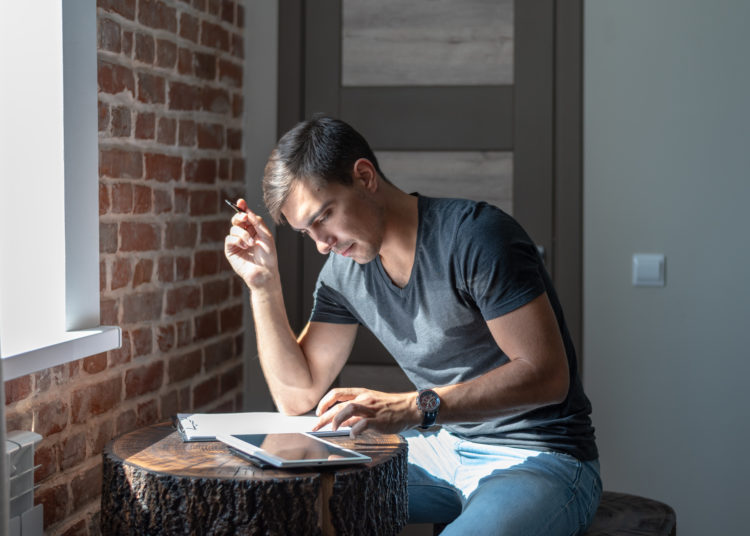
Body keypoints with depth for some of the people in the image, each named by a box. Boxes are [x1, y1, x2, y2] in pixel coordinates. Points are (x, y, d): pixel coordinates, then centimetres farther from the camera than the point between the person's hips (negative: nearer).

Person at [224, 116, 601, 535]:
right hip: (439, 448, 6)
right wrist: (263, 284, -3)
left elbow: (546, 376, -22)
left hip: (539, 457, -6)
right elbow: (297, 394, 8)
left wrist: (415, 407, -31)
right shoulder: (344, 270, 4)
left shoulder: (475, 236, -18)